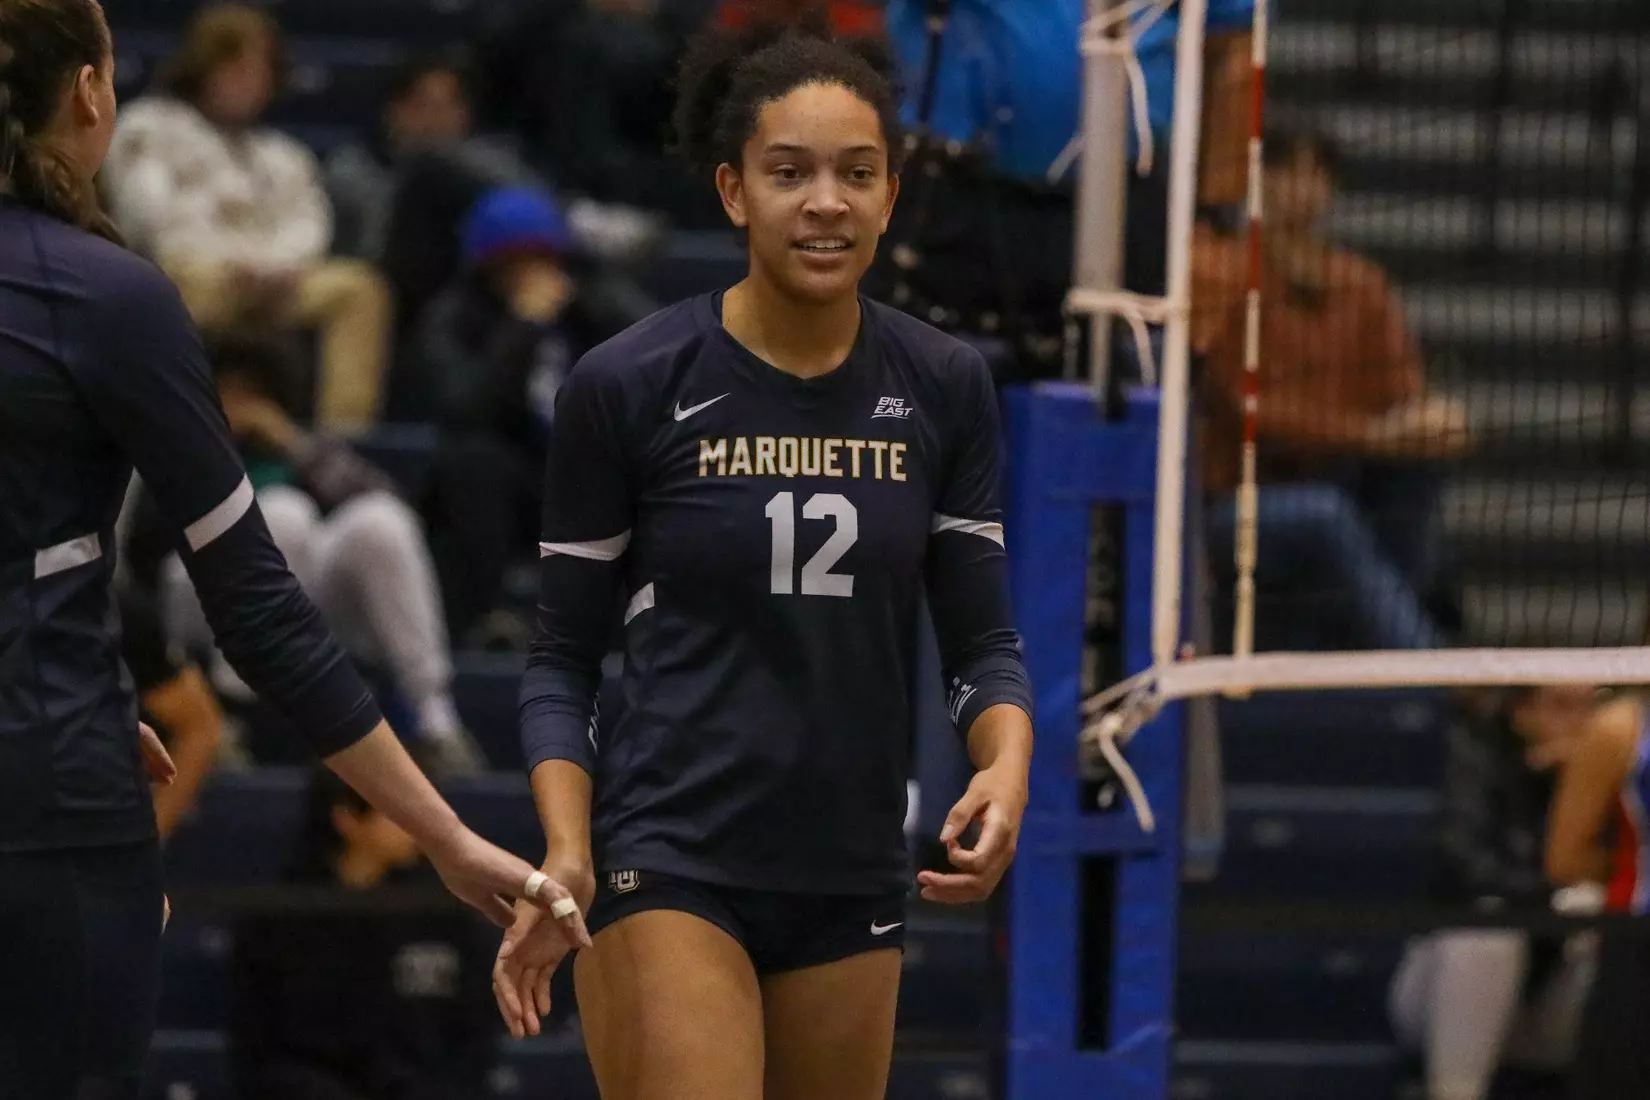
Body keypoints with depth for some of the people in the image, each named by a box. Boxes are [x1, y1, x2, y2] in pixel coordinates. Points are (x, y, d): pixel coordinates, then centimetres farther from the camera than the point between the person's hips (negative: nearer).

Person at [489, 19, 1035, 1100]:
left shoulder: (945, 387, 3)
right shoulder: (627, 388, -6)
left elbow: (982, 635, 7)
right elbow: (563, 657, 0)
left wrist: (1007, 765, -14)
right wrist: (565, 852, -15)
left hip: (852, 879, 4)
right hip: (670, 866, -4)